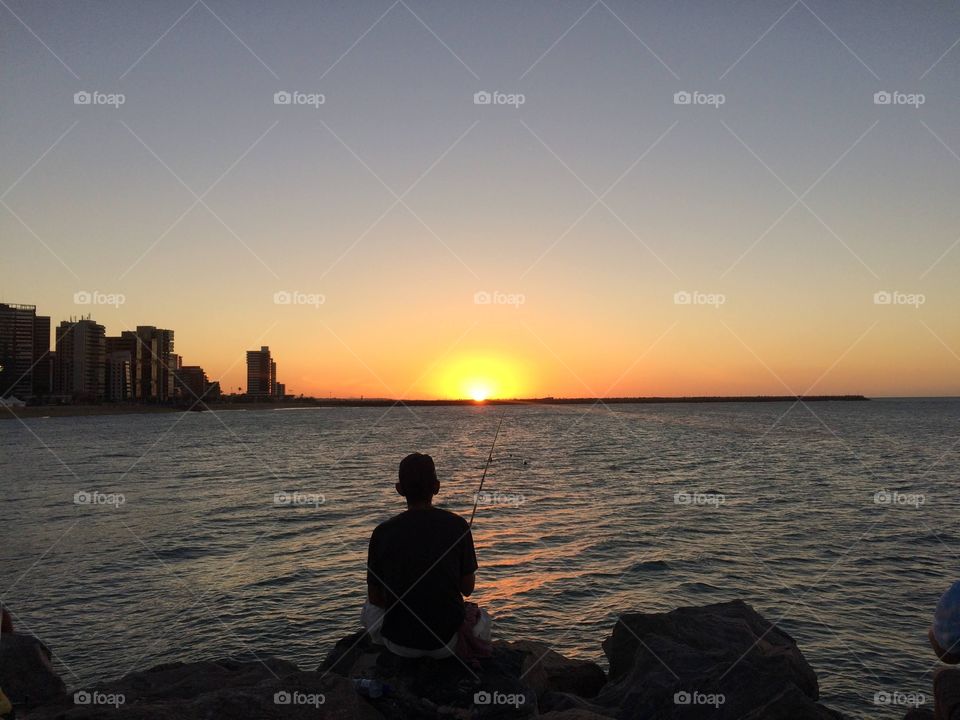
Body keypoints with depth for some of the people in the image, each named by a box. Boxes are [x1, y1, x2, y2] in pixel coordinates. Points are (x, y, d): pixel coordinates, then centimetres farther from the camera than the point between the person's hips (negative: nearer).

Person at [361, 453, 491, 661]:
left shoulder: (382, 532, -11)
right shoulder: (457, 525, -12)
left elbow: (375, 598, -1)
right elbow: (468, 588, -3)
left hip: (399, 643, -1)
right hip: (448, 639, 1)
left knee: (370, 610, 33)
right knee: (481, 620, 35)